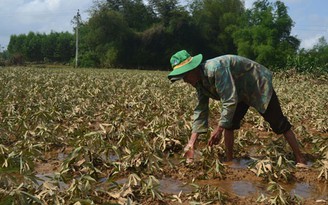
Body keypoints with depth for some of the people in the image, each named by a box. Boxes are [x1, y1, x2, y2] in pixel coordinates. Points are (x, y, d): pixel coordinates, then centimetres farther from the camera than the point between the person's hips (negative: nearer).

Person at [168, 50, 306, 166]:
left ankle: (300, 160, 6)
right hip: (241, 92, 8)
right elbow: (200, 110, -5)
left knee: (279, 124, -4)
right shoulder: (200, 82, -8)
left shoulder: (215, 69, -38)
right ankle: (229, 161, 8)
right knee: (228, 124, -3)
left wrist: (219, 129, -35)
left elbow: (230, 101, -39)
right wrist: (191, 143, -11)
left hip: (259, 85, -8)